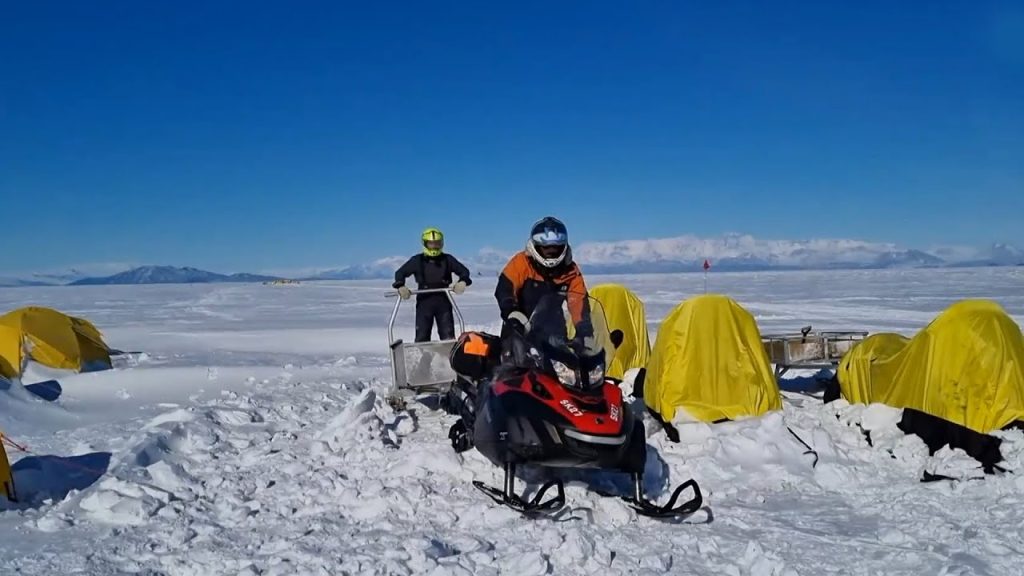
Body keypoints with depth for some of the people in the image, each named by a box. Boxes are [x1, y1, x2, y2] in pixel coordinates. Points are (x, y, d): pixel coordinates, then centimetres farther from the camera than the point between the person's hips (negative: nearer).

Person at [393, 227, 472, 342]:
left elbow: (464, 271, 8)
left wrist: (463, 282, -14)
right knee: (422, 336, -1)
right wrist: (400, 286, -12)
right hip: (424, 301, -1)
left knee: (448, 336, 0)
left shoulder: (448, 259, 7)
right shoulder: (417, 260, 6)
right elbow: (400, 273, 8)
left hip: (443, 302, 1)